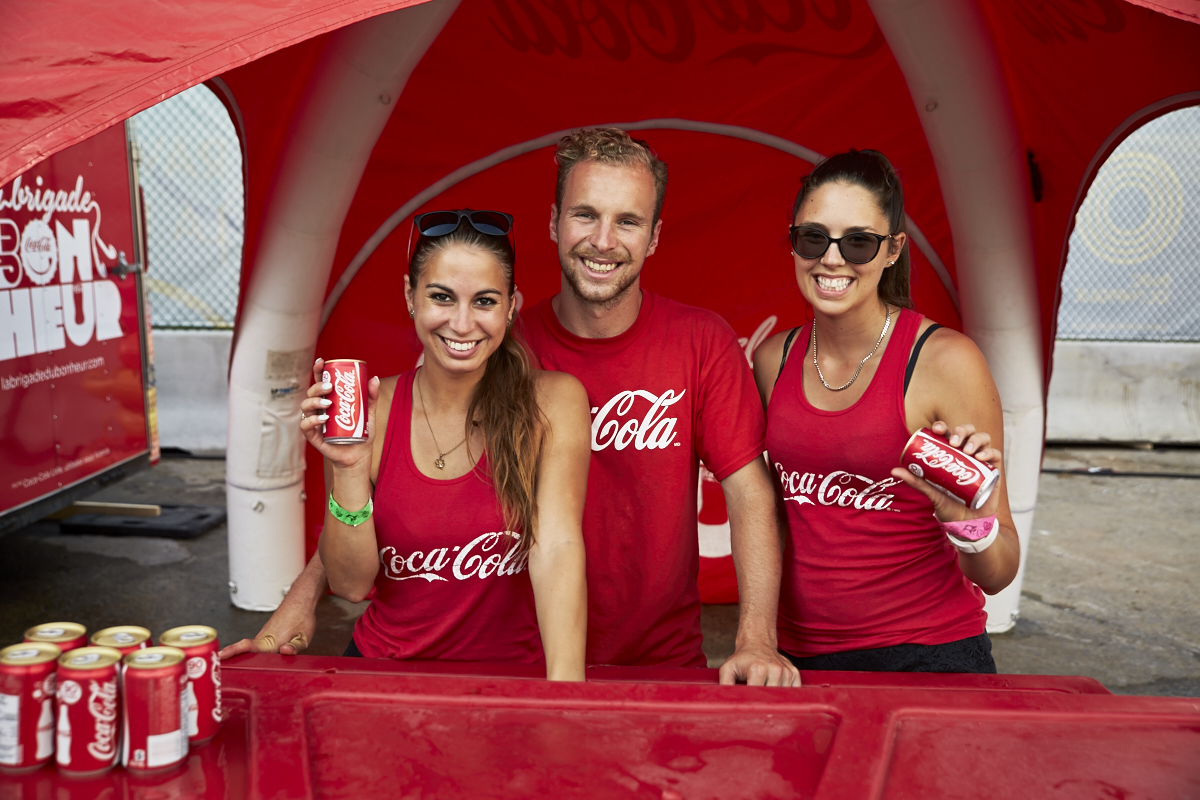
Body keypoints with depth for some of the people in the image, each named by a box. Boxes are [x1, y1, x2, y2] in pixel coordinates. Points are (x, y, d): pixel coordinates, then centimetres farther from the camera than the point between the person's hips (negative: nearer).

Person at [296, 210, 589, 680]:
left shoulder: (553, 401, -6)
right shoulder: (374, 409, -1)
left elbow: (557, 548, -17)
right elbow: (350, 584, -1)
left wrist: (565, 691, -29)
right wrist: (349, 469, -15)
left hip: (514, 677, -1)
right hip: (383, 667, 1)